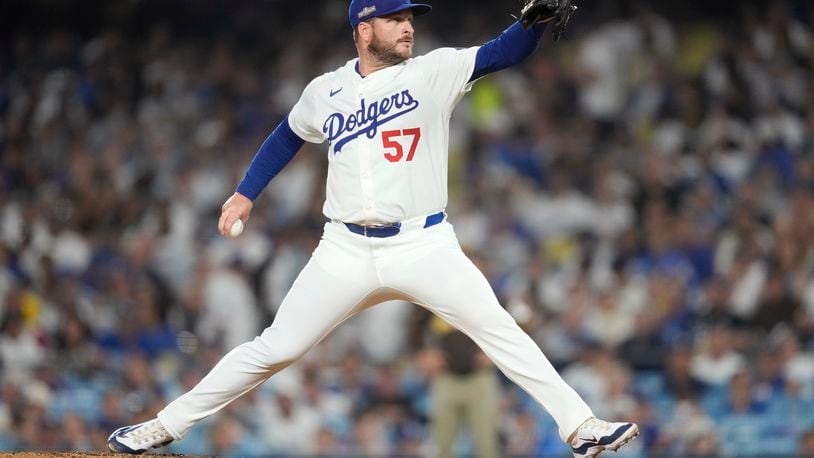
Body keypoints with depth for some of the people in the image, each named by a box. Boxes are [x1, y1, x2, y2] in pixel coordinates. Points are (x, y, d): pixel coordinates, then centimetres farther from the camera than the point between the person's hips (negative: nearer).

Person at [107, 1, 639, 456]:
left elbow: (506, 52, -15)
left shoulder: (435, 72, -2)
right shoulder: (325, 92, 6)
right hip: (347, 251, 1)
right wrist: (245, 195, 19)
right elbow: (289, 136, 25)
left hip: (424, 246, -1)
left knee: (500, 330, -16)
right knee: (274, 349, 2)